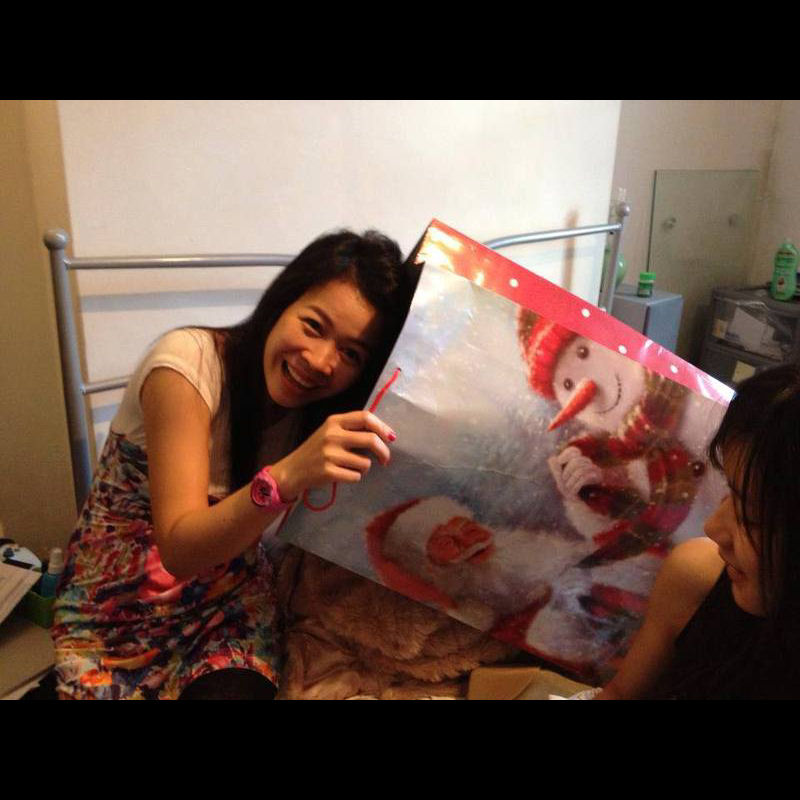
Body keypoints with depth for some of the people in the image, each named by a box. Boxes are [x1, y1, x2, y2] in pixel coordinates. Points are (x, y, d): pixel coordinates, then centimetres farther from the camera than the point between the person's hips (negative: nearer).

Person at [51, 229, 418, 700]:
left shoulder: (329, 405, -8)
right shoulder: (188, 364, -23)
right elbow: (179, 549, -28)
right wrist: (287, 477, -43)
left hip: (230, 592, 2)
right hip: (121, 594, -2)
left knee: (234, 688, -22)